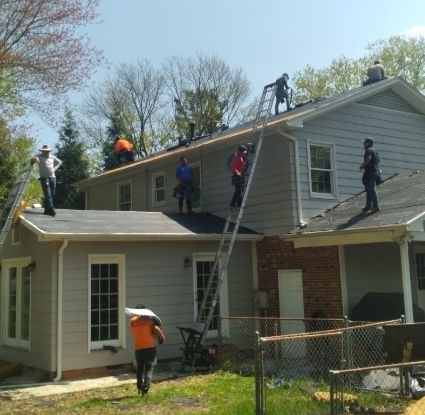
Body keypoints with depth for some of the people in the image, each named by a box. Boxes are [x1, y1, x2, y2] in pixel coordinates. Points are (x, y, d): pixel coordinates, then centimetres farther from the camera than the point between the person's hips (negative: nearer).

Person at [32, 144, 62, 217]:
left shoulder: (52, 157, 11)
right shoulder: (39, 156, -1)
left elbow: (59, 162, 25)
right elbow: (33, 159, -17)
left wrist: (54, 168, 11)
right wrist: (34, 159, -41)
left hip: (52, 177, 5)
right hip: (44, 178, -5)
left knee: (52, 195, 7)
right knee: (48, 194, -14)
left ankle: (47, 210, 17)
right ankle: (51, 209, -20)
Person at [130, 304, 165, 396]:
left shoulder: (132, 321, 5)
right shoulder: (149, 319, -2)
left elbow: (134, 332, 13)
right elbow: (156, 329, -13)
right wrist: (162, 337, 0)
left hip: (138, 349, 2)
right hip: (150, 348, -2)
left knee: (140, 368, 19)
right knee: (149, 368, 2)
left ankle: (140, 388, 22)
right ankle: (145, 388, -13)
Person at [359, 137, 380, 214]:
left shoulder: (369, 150, -12)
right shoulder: (374, 150, 19)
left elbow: (368, 159, -30)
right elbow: (378, 160, 26)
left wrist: (362, 166, -16)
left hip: (370, 172, -10)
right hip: (375, 171, 10)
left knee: (371, 189, -12)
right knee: (369, 189, 18)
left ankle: (376, 207, -15)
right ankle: (368, 205, 24)